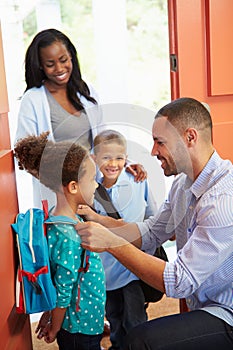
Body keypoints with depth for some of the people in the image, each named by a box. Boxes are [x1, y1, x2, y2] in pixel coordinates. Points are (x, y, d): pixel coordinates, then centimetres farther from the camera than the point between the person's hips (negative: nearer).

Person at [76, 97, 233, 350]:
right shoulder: (184, 182, 2)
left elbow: (180, 282, -27)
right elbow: (150, 233, 7)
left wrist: (113, 243, -26)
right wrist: (97, 219, -3)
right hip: (201, 305, 8)